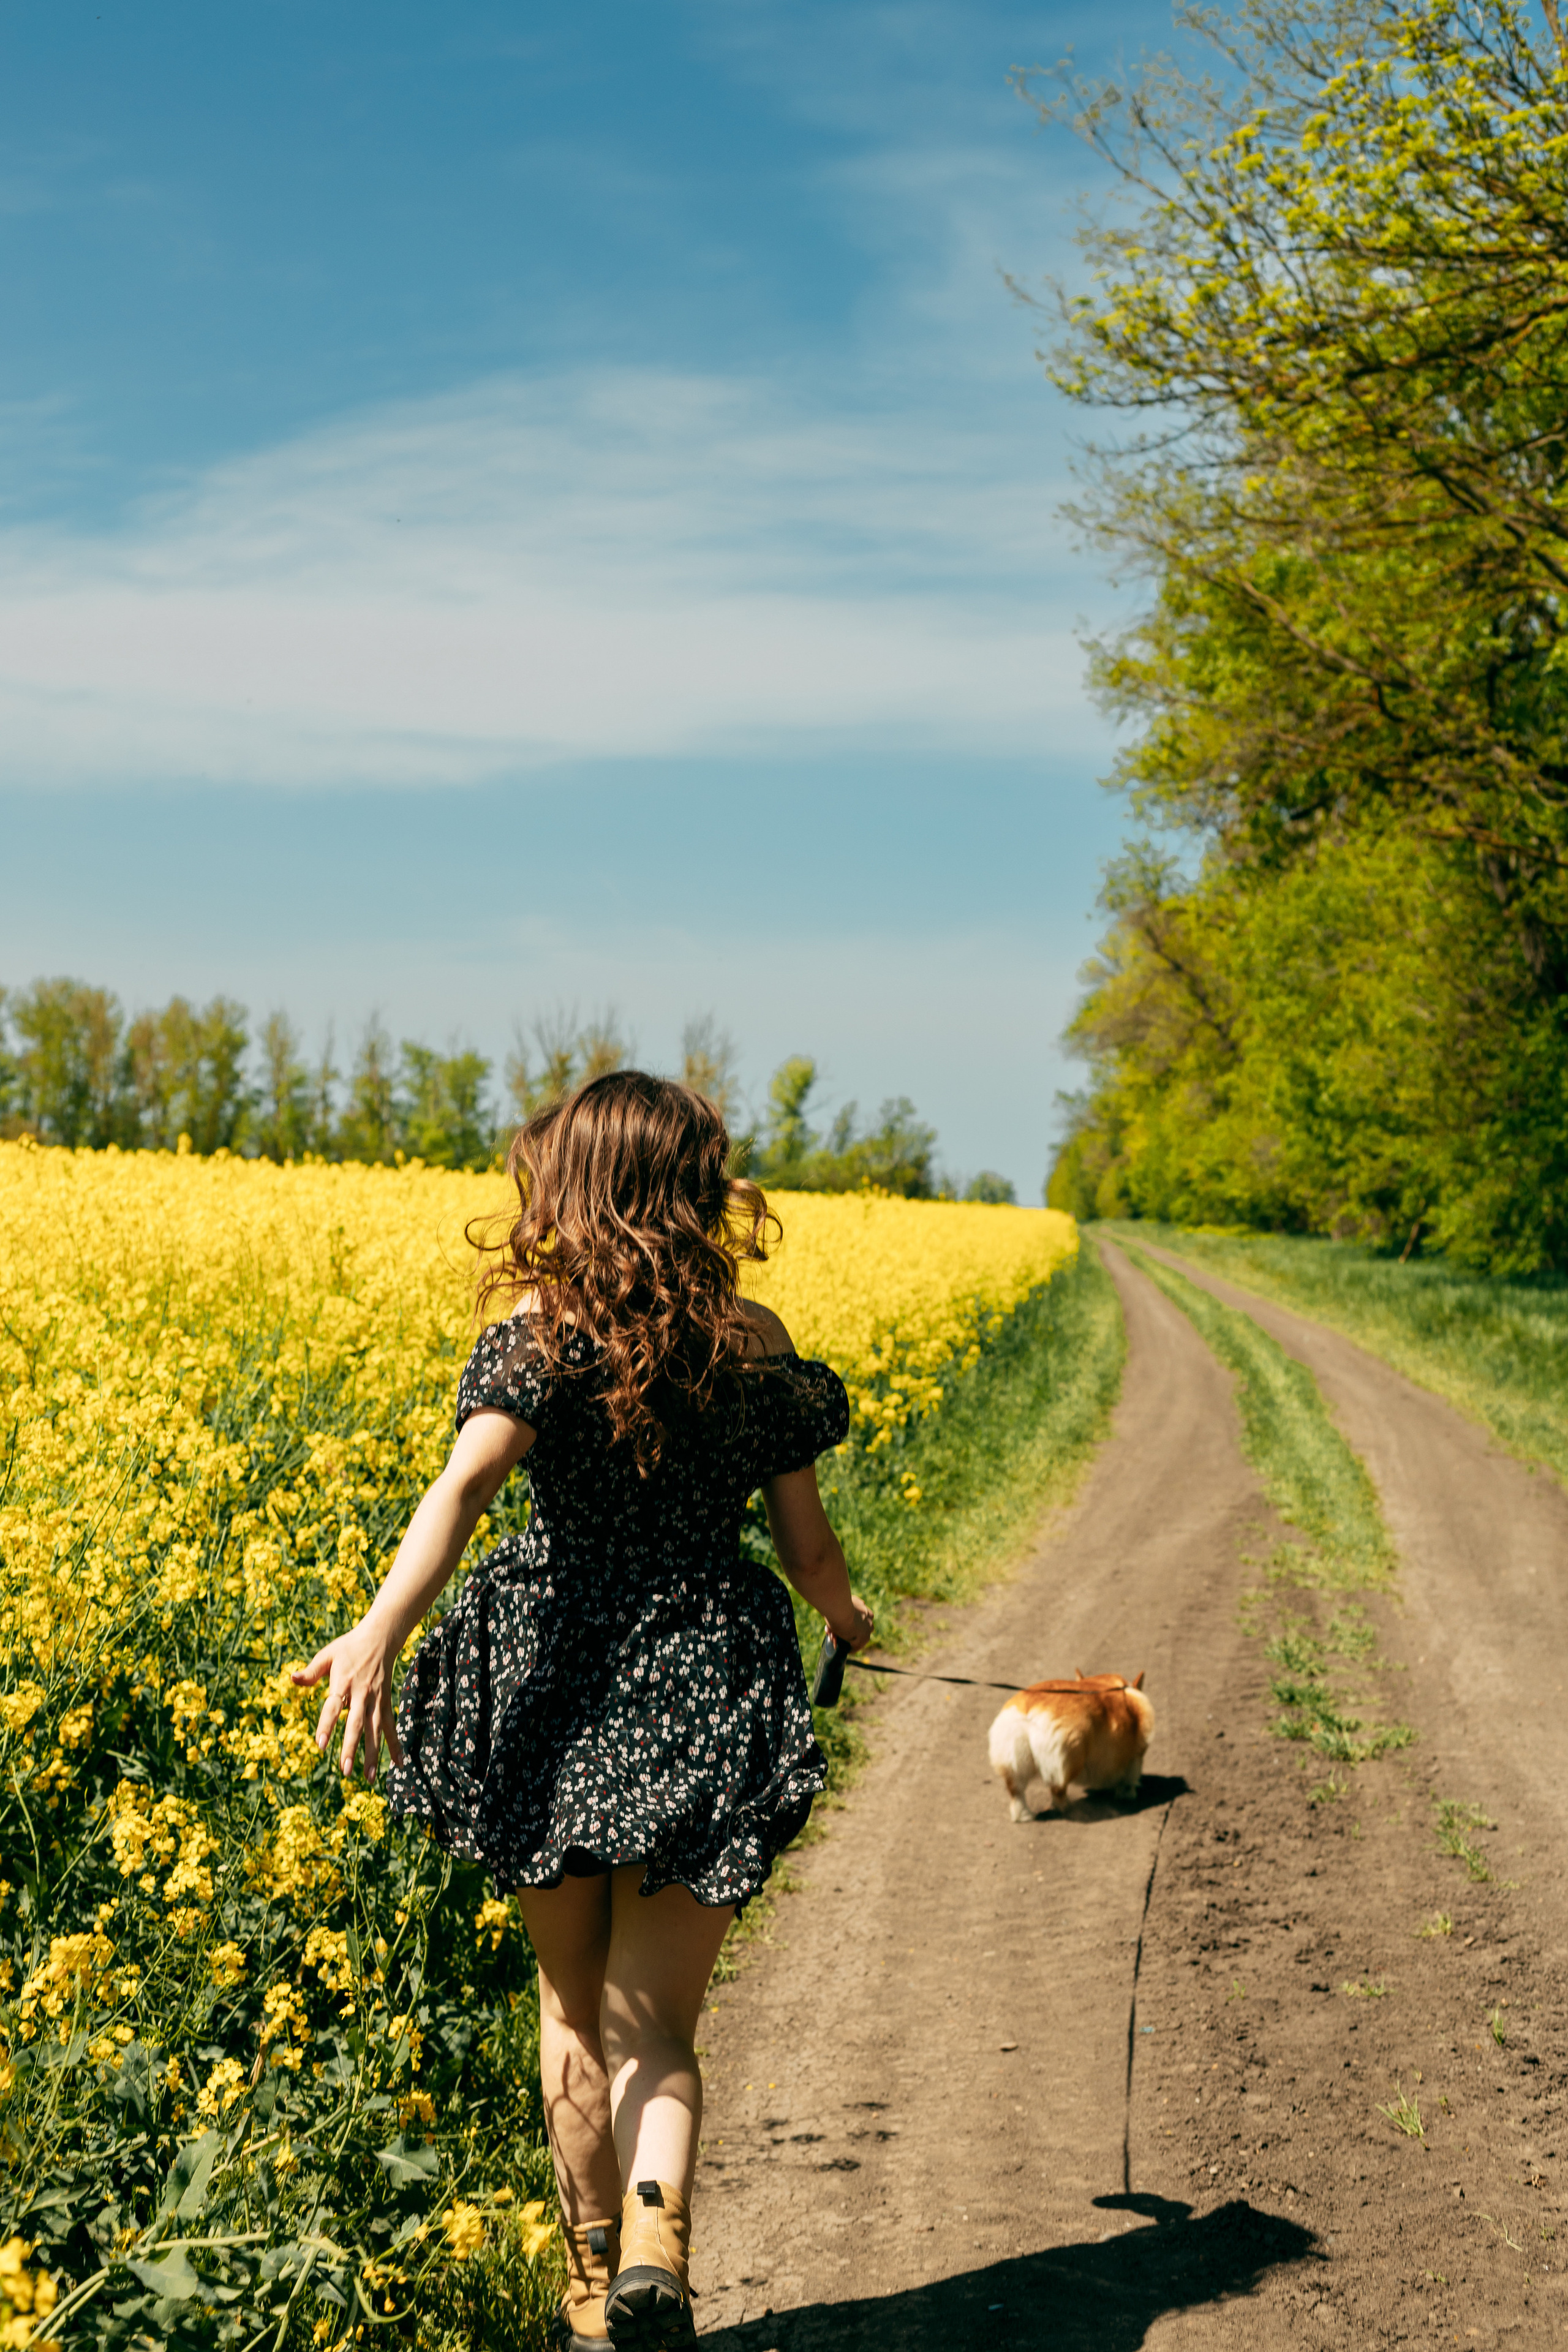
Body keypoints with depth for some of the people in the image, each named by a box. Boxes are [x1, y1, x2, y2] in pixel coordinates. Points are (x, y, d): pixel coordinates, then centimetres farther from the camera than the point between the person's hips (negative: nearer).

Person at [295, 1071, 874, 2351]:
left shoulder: (543, 1328, -5)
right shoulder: (755, 1343, 3)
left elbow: (466, 1484, -23)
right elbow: (808, 1543, 9)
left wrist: (378, 1632, -35)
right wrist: (845, 1616, 31)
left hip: (556, 1679, -1)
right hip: (704, 1691, 1)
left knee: (575, 2008, 18)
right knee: (655, 2023, 6)